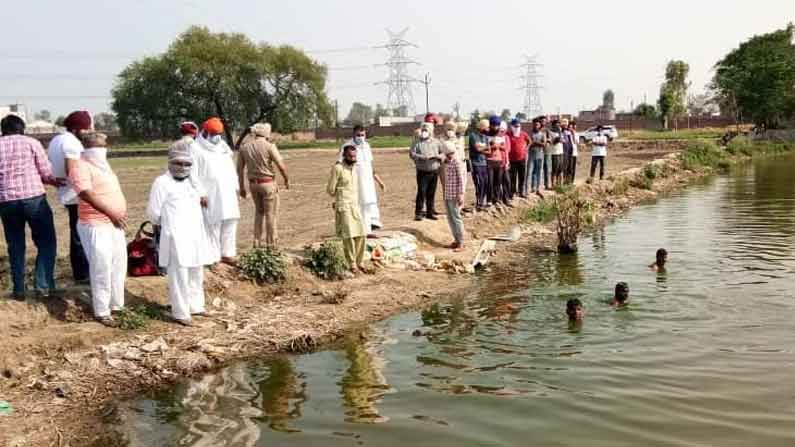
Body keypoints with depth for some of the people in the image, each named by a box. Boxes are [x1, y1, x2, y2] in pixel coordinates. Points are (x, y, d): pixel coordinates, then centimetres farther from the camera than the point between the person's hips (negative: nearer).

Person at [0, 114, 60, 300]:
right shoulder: (31, 142, 2)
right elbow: (47, 173, -2)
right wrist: (55, 181, 17)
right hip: (34, 198, -3)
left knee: (15, 246, 13)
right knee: (46, 242, 8)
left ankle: (19, 290, 15)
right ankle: (43, 284, -1)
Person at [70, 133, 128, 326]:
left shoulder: (102, 165, 16)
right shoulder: (81, 167, -11)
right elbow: (88, 195, -21)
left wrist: (122, 212, 8)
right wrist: (112, 214, -19)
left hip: (115, 224, 9)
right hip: (96, 226, -9)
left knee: (118, 266, 14)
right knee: (102, 269, -5)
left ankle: (116, 304, 27)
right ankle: (102, 312, 5)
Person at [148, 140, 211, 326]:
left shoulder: (192, 182, 14)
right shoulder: (162, 182, -7)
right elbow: (153, 212, -5)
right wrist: (166, 226, 8)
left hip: (195, 235, 7)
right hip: (175, 237, -7)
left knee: (196, 274, 14)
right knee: (179, 276, -5)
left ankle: (195, 306, 28)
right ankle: (181, 313, 2)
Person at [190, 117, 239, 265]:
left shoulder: (223, 146, 16)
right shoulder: (196, 148, -5)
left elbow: (231, 168, 21)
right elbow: (193, 173, -9)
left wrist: (235, 187, 14)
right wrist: (200, 194, -15)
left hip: (227, 192, 6)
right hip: (210, 194, -6)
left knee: (230, 222, 5)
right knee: (213, 225, -6)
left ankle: (227, 254, 14)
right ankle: (213, 256, 1)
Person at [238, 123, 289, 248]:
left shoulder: (244, 147, 1)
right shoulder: (269, 146, -13)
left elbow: (240, 168, 5)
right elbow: (281, 166, -14)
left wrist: (241, 187, 13)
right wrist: (287, 180, 3)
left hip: (253, 183, 5)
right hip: (268, 183, -5)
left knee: (258, 211, 20)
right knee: (271, 214, 6)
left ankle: (257, 242, 17)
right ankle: (271, 243, 11)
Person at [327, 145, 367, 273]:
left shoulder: (354, 168, 12)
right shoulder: (337, 168, -10)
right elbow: (330, 190, -8)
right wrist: (341, 197, 7)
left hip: (355, 205, 7)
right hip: (343, 206, -7)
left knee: (361, 234, 3)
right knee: (348, 236, -10)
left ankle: (360, 263, 13)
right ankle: (352, 265, -4)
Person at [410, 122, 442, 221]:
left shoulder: (436, 142, 8)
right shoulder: (417, 143, 1)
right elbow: (411, 153, -10)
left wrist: (438, 156, -13)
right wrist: (422, 157, -24)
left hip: (434, 171, 3)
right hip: (422, 171, -3)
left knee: (431, 193, 9)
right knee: (421, 192, -7)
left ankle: (430, 212, 18)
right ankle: (419, 213, -2)